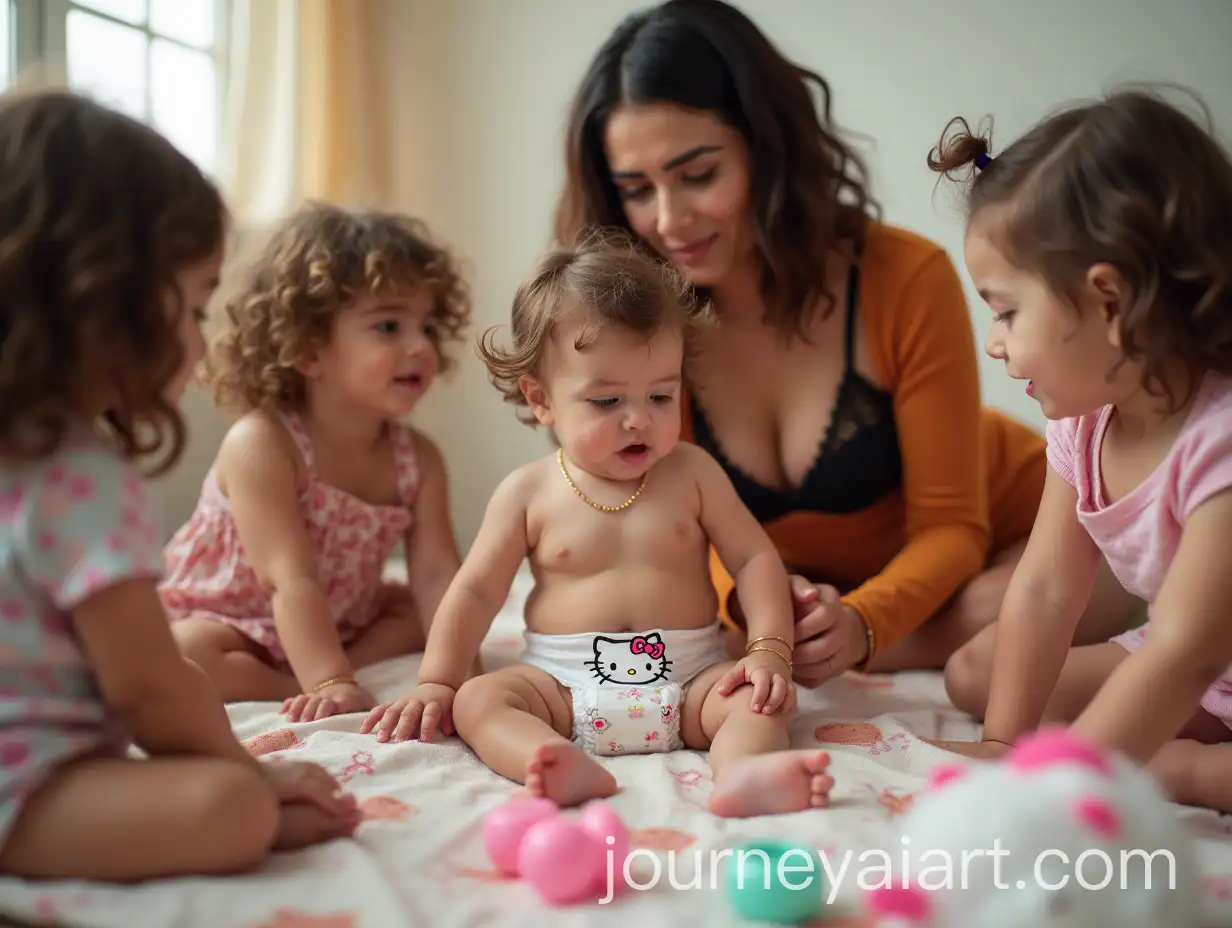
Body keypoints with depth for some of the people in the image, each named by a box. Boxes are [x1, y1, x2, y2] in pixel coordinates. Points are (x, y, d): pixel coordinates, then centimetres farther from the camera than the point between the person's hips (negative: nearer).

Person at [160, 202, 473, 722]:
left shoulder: (417, 459, -11)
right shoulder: (261, 443, -28)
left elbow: (437, 575, -16)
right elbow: (291, 580, -34)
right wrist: (331, 685, -41)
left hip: (335, 624, 6)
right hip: (221, 619, -6)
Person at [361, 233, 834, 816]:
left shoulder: (692, 472, 3)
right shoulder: (529, 492, 2)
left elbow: (754, 558, 4)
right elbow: (475, 592, 6)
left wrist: (770, 650, -10)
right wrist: (435, 683, 0)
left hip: (687, 680, 0)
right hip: (565, 685, 0)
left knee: (755, 696, -25)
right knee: (476, 701, -23)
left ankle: (743, 770, -53)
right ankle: (570, 769, -48)